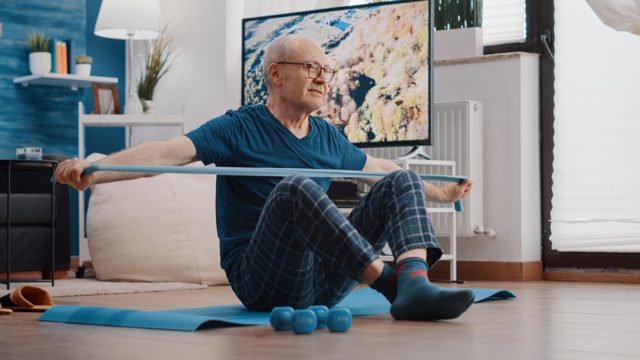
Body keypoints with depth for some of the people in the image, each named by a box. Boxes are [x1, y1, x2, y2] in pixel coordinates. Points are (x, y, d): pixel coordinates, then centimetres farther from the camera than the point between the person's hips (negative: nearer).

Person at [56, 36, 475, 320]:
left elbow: (380, 168, 33)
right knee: (297, 187, -33)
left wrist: (440, 192, 41)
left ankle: (415, 284, -35)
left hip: (323, 279, 7)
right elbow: (168, 152, -19)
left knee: (402, 181, -6)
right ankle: (390, 283, -35)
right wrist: (93, 171, -35)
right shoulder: (240, 129, -4)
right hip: (263, 280, -6)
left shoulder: (328, 138, 16)